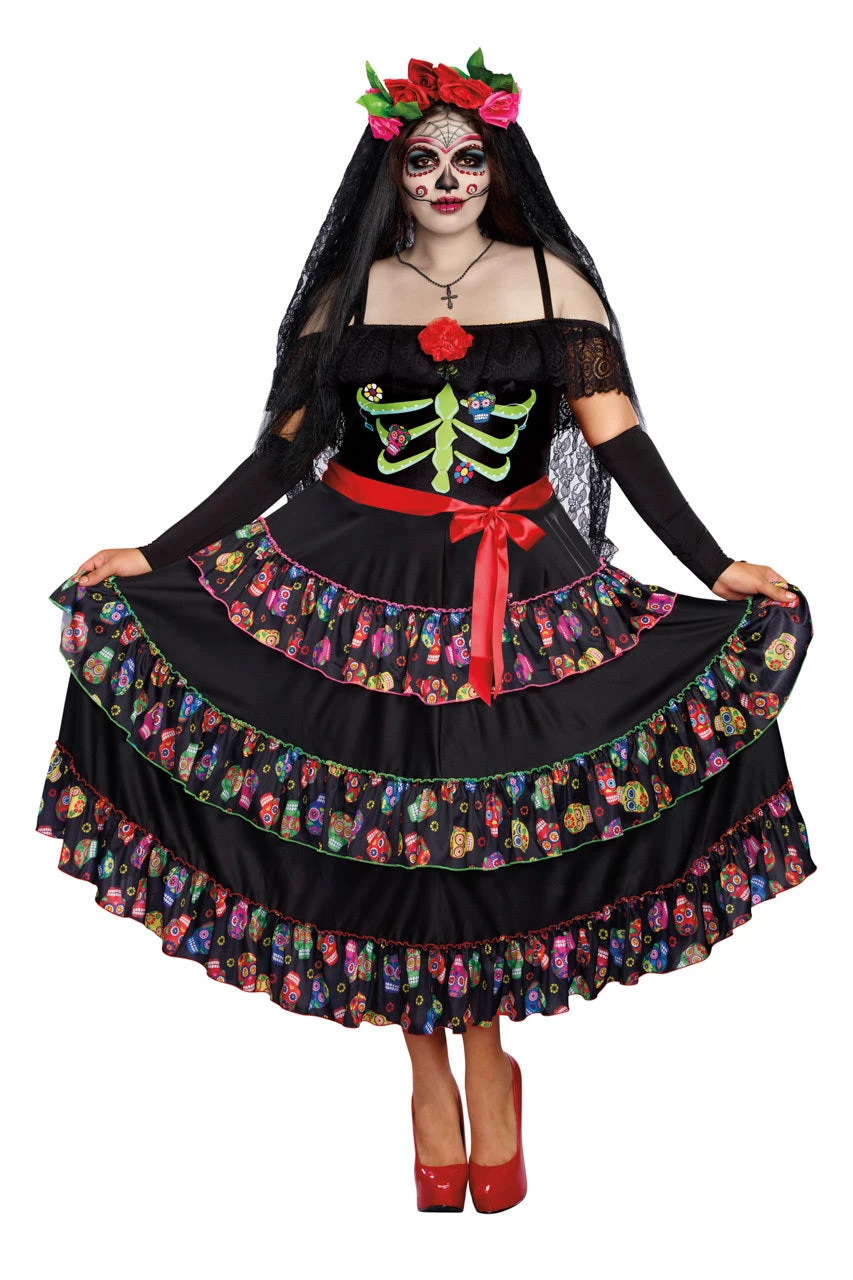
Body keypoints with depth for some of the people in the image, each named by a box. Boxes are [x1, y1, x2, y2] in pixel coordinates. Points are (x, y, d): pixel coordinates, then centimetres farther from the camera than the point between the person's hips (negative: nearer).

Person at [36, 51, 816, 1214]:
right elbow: (282, 451, 5)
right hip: (356, 583, 1)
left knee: (496, 822, 0)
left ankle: (486, 1048, 25)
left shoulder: (552, 277, 5)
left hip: (520, 595, 0)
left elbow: (620, 438, 0)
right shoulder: (349, 291, 6)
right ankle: (429, 1071, 21)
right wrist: (157, 555, -1)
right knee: (384, 821, 2)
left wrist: (717, 568, -8)